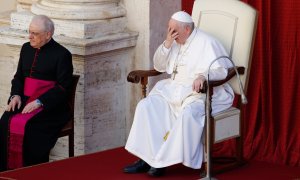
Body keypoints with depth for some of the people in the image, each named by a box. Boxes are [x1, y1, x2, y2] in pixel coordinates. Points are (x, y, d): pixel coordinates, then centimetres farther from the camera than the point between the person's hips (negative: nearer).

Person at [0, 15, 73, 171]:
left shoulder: (62, 54, -4)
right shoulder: (26, 48, 16)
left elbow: (62, 87, -9)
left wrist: (39, 102, -19)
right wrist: (16, 95, 0)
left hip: (49, 107, -5)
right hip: (24, 100, 5)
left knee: (26, 126, -31)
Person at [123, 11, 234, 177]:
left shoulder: (206, 43, -9)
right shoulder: (175, 42, 12)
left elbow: (221, 70, -18)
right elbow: (159, 67, 13)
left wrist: (203, 76, -40)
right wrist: (167, 44, -4)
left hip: (202, 92, -7)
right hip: (174, 89, 7)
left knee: (188, 114, -37)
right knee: (146, 106, -13)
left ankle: (164, 160, -27)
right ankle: (146, 157, -16)